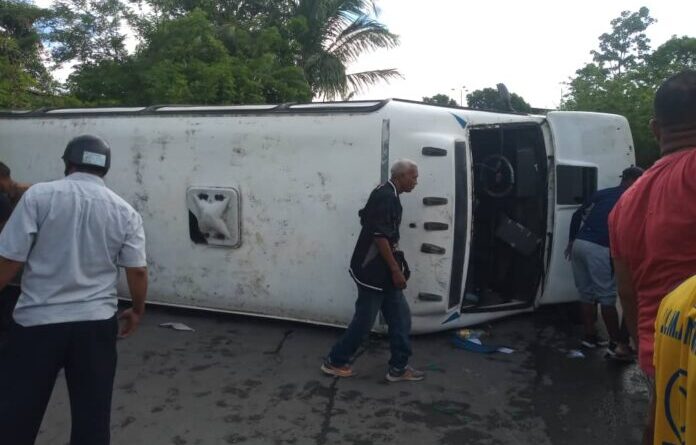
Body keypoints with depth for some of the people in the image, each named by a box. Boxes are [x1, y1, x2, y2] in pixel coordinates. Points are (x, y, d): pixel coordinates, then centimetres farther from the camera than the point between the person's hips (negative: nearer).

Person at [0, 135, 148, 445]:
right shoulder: (124, 211, 2)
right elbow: (137, 271, 2)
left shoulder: (39, 196, -6)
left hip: (38, 321, -2)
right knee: (92, 414, 12)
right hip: (96, 323, 2)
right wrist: (137, 311, 18)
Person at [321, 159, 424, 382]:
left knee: (400, 317, 10)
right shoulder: (386, 197, -18)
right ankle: (334, 361, 16)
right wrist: (396, 270, -21)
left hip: (381, 270, 10)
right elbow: (379, 236, -24)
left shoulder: (388, 195, 14)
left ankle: (398, 367, 17)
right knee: (364, 320, 1)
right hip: (372, 271, -10)